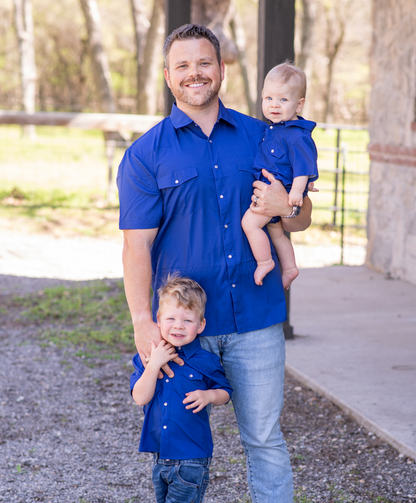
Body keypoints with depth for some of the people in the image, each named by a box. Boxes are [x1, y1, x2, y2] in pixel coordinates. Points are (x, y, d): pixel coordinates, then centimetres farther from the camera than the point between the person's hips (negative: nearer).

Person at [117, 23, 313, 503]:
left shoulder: (260, 138, 8)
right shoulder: (145, 154, 0)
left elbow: (302, 220, 12)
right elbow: (137, 244, -6)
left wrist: (285, 206, -12)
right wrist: (143, 321, -18)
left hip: (256, 319, 2)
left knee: (264, 438, 6)